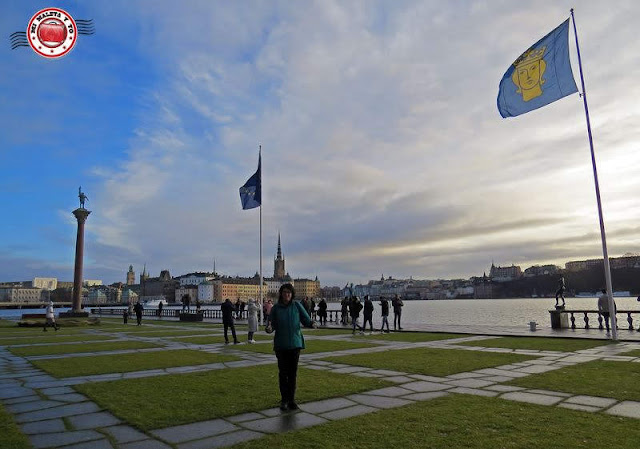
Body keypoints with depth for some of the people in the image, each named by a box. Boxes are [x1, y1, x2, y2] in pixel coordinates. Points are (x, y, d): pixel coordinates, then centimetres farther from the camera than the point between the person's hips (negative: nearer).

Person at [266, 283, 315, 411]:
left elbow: (306, 320, -2)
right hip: (280, 344, 0)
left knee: (293, 373, 6)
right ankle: (284, 400, 17)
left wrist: (311, 324, -23)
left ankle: (292, 399, 18)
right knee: (283, 373, 4)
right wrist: (269, 328, -18)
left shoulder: (297, 305, -2)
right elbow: (273, 324, 4)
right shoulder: (276, 308, 0)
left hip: (295, 343, 0)